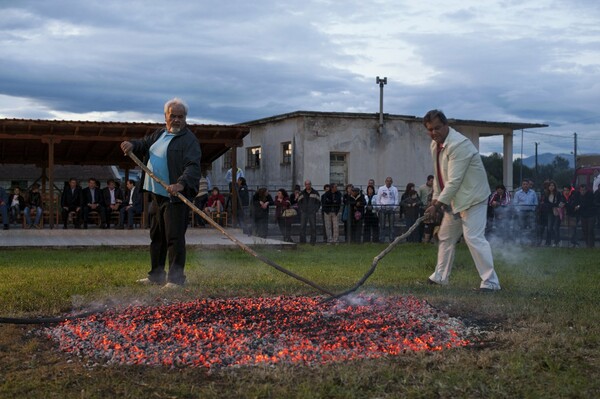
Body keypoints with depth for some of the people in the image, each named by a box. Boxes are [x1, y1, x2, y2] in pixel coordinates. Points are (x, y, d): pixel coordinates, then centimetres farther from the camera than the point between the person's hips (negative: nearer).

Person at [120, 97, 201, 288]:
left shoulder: (189, 139, -9)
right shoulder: (160, 134, 16)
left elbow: (193, 166, -20)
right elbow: (144, 144, 30)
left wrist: (181, 183, -37)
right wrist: (132, 145, 6)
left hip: (175, 197, -9)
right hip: (157, 194, 9)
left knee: (174, 237, -8)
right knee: (156, 236, 16)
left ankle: (176, 278, -2)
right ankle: (156, 275, 28)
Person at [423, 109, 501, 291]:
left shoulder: (459, 145, -25)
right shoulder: (435, 145, 6)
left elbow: (454, 181, -27)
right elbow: (438, 175, 14)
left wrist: (438, 205, -25)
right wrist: (435, 199, 7)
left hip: (472, 196, -10)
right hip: (454, 198, 10)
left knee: (474, 238, -17)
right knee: (446, 236, 18)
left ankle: (490, 282, -13)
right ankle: (440, 276, 31)